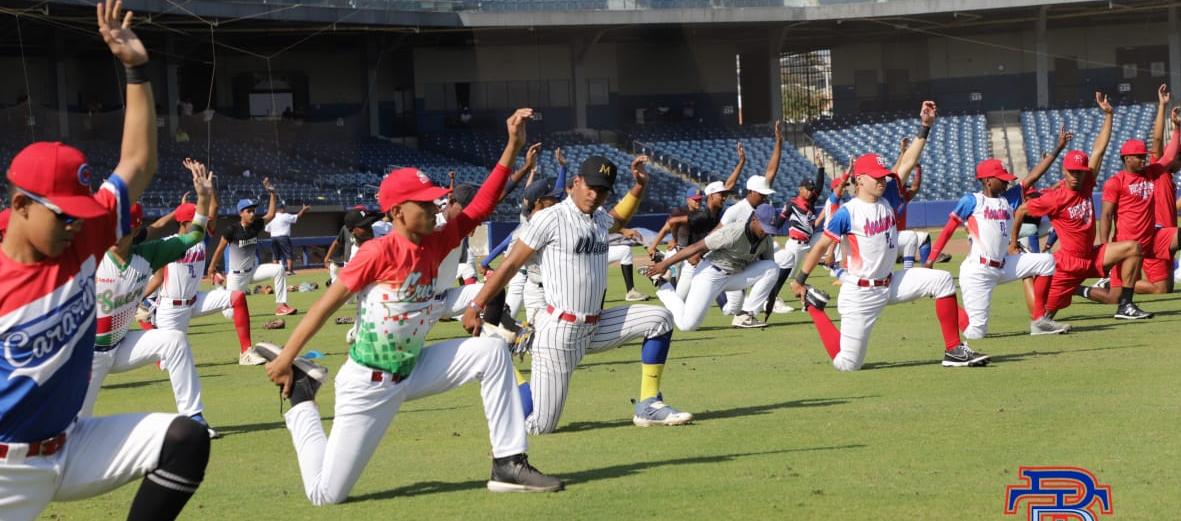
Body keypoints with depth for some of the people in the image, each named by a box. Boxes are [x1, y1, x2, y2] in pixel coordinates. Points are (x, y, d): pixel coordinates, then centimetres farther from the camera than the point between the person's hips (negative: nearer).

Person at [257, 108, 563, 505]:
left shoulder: (435, 245, -1)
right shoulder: (379, 252, -20)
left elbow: (480, 207, -2)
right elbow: (329, 302, -17)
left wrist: (513, 146, -8)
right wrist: (286, 358, -17)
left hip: (414, 371, 7)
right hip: (368, 385, -7)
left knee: (492, 351, -9)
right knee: (326, 494, -5)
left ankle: (508, 465, -5)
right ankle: (301, 401, 22)